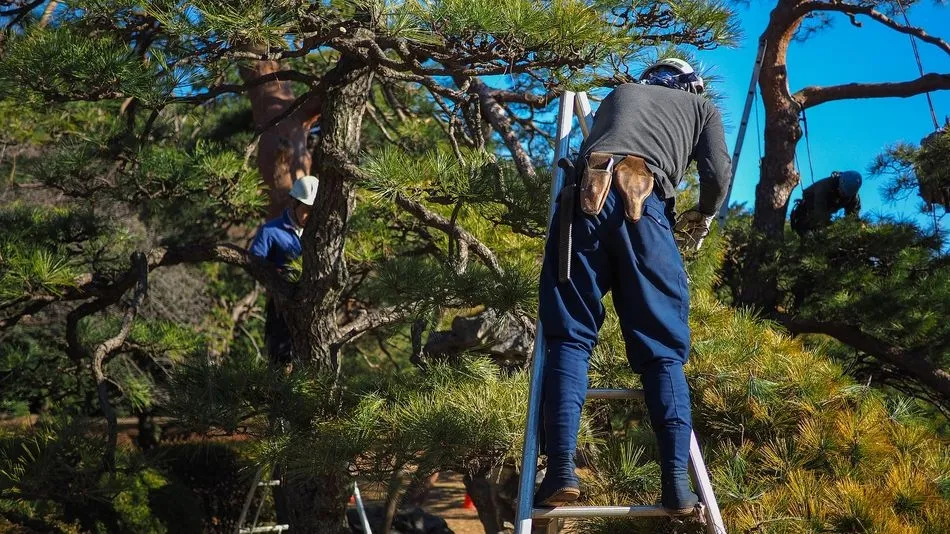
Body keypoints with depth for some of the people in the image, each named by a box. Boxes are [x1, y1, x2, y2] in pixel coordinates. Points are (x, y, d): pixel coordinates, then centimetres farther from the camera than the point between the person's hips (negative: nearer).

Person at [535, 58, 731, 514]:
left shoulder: (619, 93, 37)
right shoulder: (701, 106, 30)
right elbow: (718, 174, 17)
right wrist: (702, 218, 35)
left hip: (585, 196, 2)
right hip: (642, 203, -1)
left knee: (569, 335, 1)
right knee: (662, 347, 3)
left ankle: (562, 471, -14)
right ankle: (676, 482, -8)